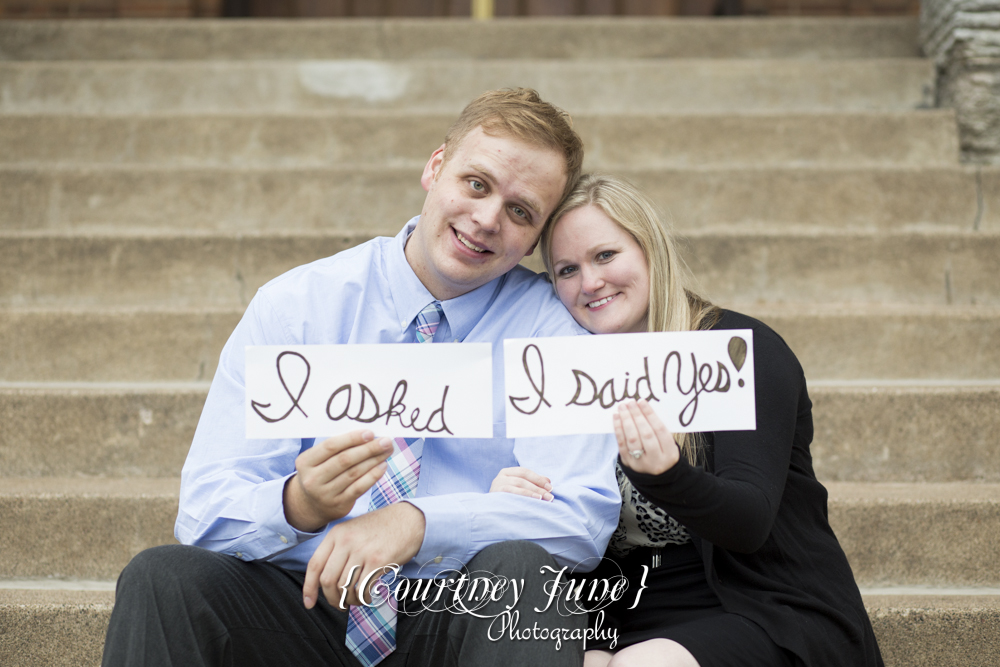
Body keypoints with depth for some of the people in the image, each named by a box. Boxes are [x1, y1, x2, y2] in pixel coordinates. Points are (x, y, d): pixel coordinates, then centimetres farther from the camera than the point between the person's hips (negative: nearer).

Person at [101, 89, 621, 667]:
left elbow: (585, 514, -12)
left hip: (461, 619, 0)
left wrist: (418, 521, -27)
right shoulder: (294, 306, 3)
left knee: (527, 567, -32)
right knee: (163, 576, -26)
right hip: (306, 604, 1)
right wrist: (299, 505, -27)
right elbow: (204, 513, -3)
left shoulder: (550, 327, 2)